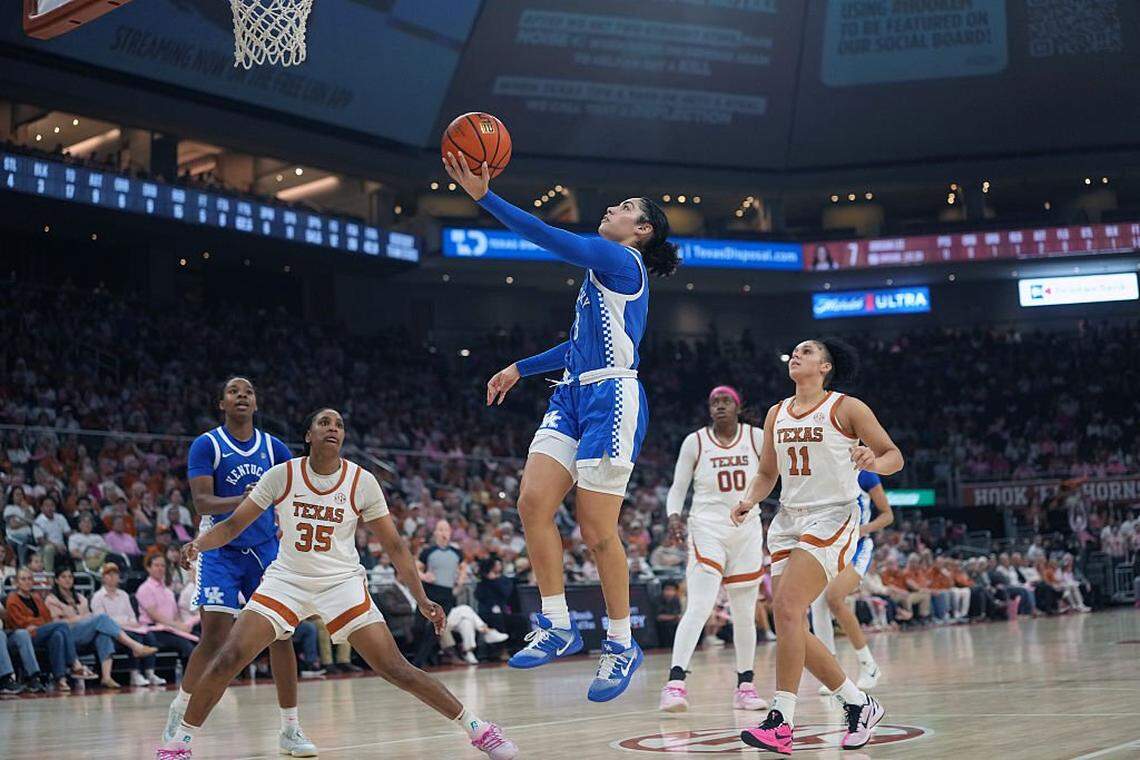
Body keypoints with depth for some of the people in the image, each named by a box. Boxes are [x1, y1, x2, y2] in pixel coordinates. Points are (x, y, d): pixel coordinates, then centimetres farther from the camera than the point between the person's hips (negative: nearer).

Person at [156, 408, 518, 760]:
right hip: (287, 581, 1)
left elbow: (394, 545, -2)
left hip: (342, 583, -1)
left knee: (396, 669, -9)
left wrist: (422, 599, -11)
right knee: (227, 659, -15)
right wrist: (198, 543, -22)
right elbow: (233, 524, -2)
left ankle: (477, 728, 3)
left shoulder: (362, 481, -7)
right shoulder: (281, 475, -7)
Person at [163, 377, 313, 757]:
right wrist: (243, 500, -33)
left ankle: (290, 729, 5)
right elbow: (202, 502, -17)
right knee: (215, 637, -11)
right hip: (221, 551, -3)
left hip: (265, 550, 4)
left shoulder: (273, 447, 5)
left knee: (281, 632, -3)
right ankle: (179, 712, 11)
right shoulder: (206, 445, -6)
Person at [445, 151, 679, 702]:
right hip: (573, 396, 9)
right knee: (533, 500, -5)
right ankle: (557, 626, -1)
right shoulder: (607, 270, 22)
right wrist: (521, 369, 33)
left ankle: (621, 645, 7)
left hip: (611, 399, -9)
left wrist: (485, 196, -14)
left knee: (597, 529, -6)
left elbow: (548, 237, -14)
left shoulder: (619, 259, -5)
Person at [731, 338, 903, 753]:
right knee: (791, 627, 2)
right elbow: (767, 474, 20)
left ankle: (781, 722, -22)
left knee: (787, 608, -23)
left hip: (832, 520, -7)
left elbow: (894, 455, -1)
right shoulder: (777, 414, 13)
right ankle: (860, 705, 19)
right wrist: (749, 501, 1)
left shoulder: (846, 408, -4)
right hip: (789, 521, 7)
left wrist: (874, 462, -24)